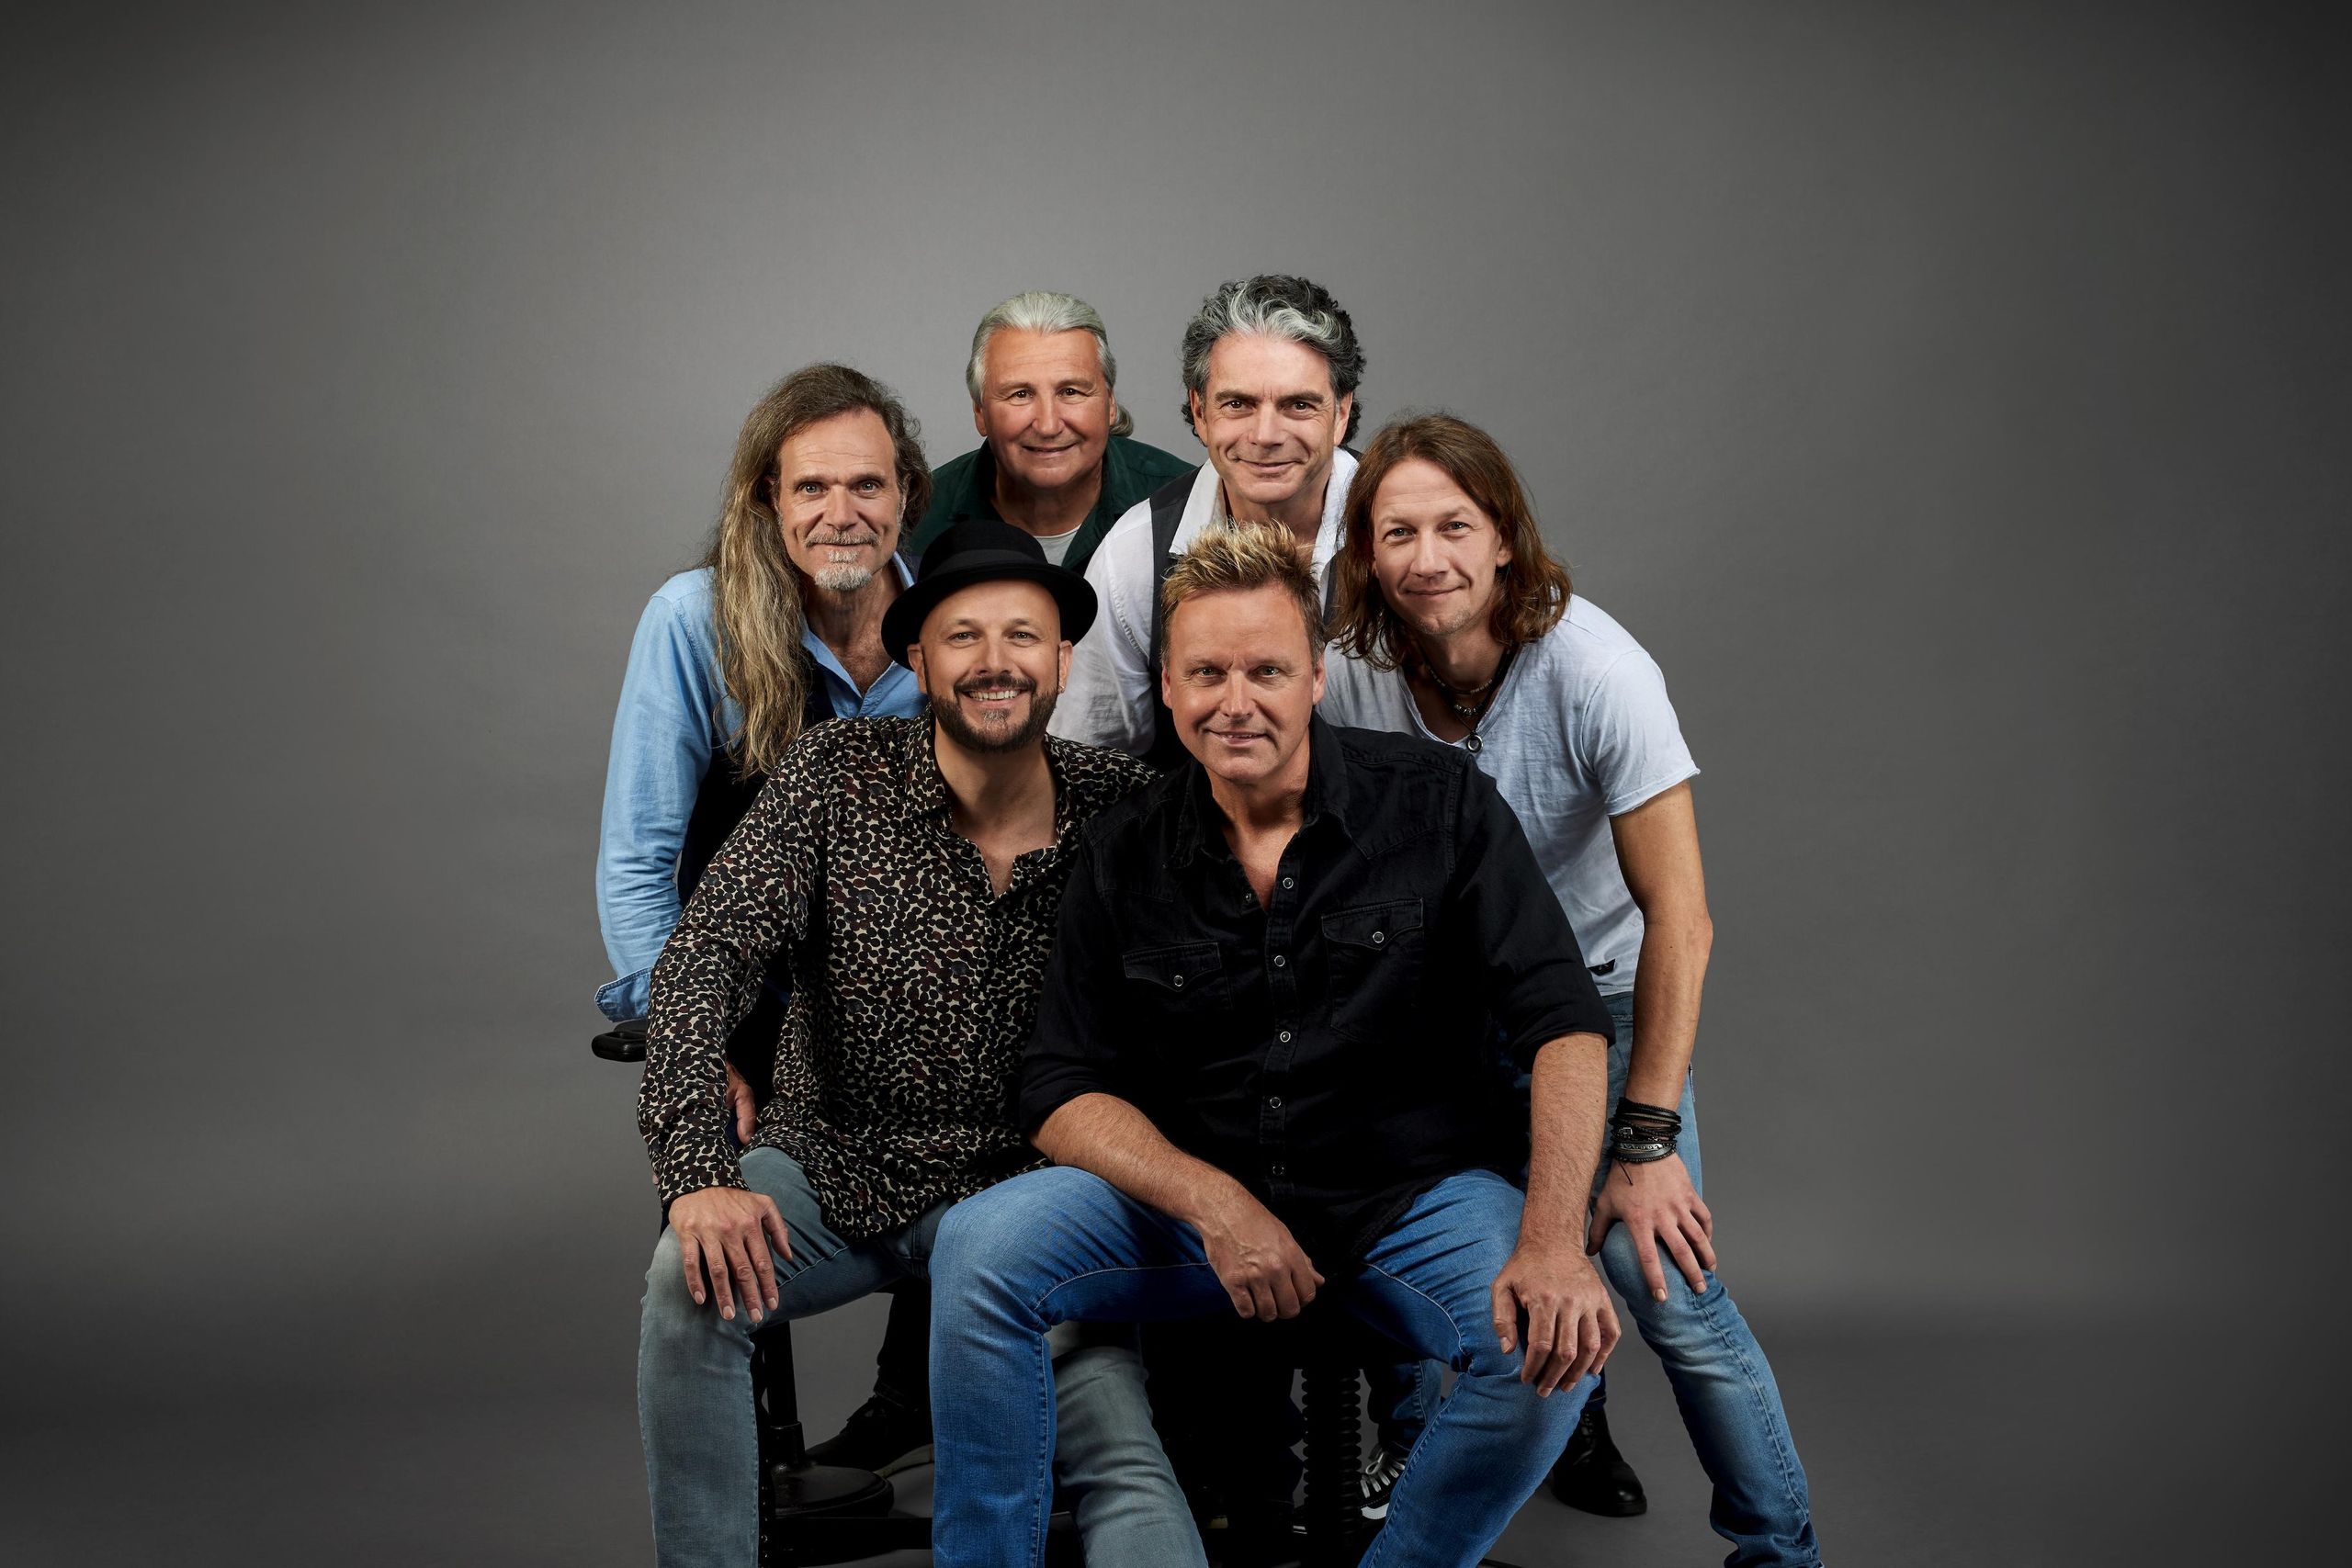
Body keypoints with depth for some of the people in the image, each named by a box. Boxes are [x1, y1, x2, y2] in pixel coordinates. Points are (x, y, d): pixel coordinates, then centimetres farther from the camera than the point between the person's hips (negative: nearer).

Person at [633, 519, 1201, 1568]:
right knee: (695, 1278, -27)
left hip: (1016, 1188, 0)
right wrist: (697, 1171, -26)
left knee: (1122, 1460, -20)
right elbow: (705, 958, -12)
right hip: (830, 1165, 1)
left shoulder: (1122, 809, -5)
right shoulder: (837, 773, -6)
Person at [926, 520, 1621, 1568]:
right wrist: (1212, 1203, -19)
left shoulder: (1438, 804, -6)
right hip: (1194, 1194, 2)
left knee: (1553, 1342, -30)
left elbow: (1563, 1022, -11)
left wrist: (1552, 1241, -26)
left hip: (1414, 1193, -1)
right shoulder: (1122, 855, 0)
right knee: (978, 1245, -22)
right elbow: (1064, 1093, -1)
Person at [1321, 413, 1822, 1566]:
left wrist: (1645, 1142, -25)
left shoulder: (1592, 669, -25)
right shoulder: (1352, 668, -15)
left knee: (1660, 1277, -15)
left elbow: (1678, 916, -23)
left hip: (1599, 993, -3)